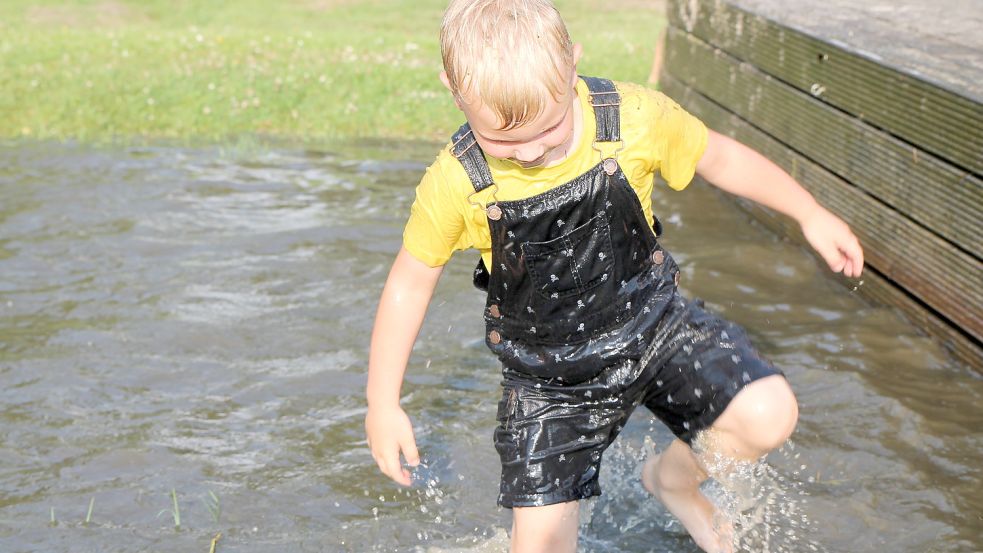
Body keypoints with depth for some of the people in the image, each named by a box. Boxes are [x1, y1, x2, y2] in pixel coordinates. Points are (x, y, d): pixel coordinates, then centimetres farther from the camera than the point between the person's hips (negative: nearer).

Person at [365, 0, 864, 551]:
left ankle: (675, 477, 17)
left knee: (769, 417, -17)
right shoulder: (457, 181, -21)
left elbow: (719, 157, 0)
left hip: (651, 320, 1)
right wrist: (383, 403, -4)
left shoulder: (633, 119, -19)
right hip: (548, 371, -1)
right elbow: (411, 280, -7)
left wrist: (811, 214, 8)